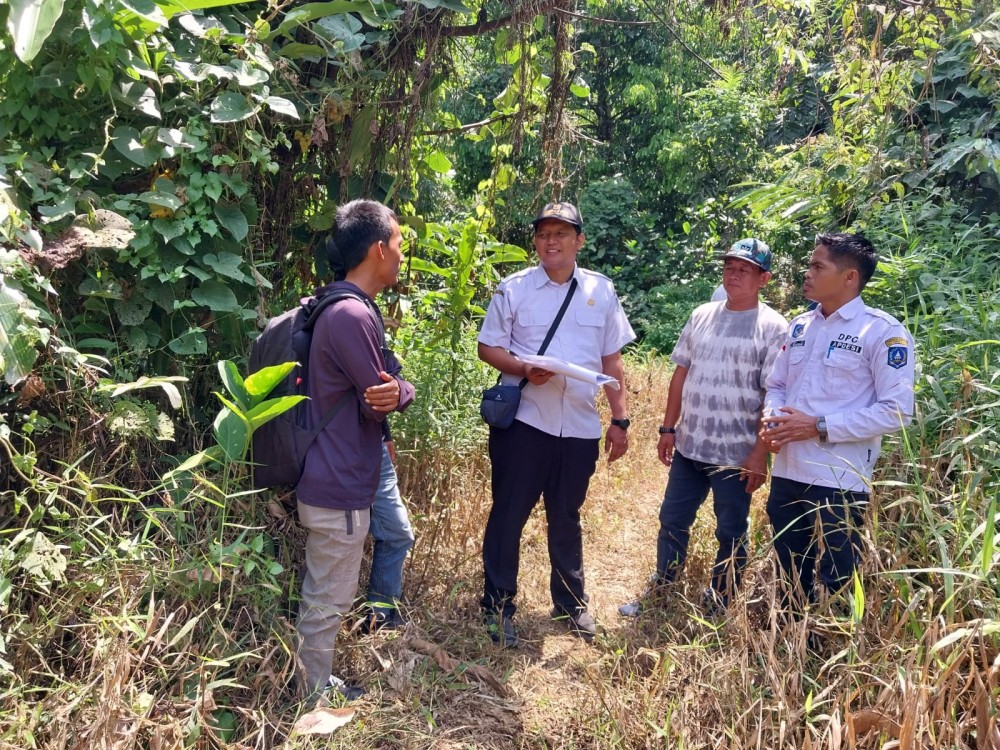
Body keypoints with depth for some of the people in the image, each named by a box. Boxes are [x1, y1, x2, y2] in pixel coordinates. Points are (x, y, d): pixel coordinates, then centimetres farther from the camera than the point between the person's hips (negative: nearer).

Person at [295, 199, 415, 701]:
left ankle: (319, 685, 39)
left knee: (324, 596, 23)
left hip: (344, 475, 11)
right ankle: (315, 700, 24)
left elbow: (387, 390, 9)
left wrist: (393, 390, -10)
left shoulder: (350, 308, 11)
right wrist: (399, 391, -1)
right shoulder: (352, 316, -23)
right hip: (338, 487, -11)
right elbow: (381, 402, -20)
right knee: (326, 602, 7)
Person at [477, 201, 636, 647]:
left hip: (580, 426, 2)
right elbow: (488, 347, 1)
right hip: (523, 421, -2)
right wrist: (522, 369, -18)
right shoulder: (514, 288, 0)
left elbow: (612, 361, 10)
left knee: (566, 517, 16)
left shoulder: (601, 291, 7)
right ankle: (498, 607, 20)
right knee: (508, 514, 5)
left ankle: (571, 603, 33)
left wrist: (620, 419, 6)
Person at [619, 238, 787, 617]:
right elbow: (681, 374, 10)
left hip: (737, 453, -5)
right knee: (672, 521, 15)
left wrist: (761, 451, -15)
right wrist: (668, 428, 8)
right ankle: (659, 592, 32)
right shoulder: (702, 315, 6)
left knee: (731, 534, 9)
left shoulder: (773, 327, -8)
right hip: (689, 445, 5)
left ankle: (717, 606, 25)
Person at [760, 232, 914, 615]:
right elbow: (775, 385, 18)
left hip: (839, 482, -6)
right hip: (786, 474, 7)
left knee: (837, 586, 8)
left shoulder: (882, 331, -10)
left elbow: (896, 411, -15)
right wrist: (771, 419, -5)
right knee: (793, 582, 19)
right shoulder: (800, 325, 11)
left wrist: (819, 427, -18)